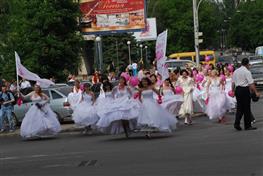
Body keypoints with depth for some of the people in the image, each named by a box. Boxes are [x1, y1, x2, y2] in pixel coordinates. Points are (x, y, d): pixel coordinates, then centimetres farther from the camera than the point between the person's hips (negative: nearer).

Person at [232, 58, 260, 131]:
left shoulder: (236, 71, 11)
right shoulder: (247, 72, -10)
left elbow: (233, 83, 14)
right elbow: (251, 84, -15)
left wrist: (233, 91, 22)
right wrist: (256, 92, -13)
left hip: (237, 89, 6)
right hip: (245, 90, -6)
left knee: (239, 108, 11)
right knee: (246, 108, 1)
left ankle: (237, 124, 1)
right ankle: (247, 126, 7)